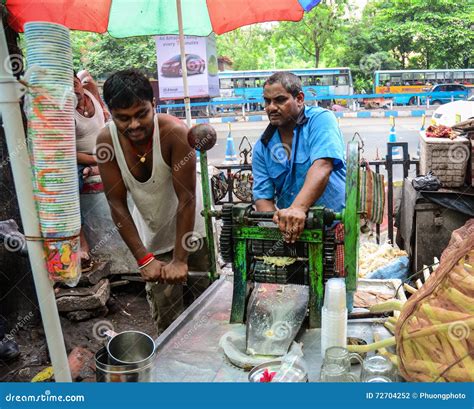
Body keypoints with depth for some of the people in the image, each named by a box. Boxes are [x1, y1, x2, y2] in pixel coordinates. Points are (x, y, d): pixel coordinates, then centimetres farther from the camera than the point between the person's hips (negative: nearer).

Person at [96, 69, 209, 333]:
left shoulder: (175, 132, -28)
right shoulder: (107, 140, -18)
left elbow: (186, 198, -25)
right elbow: (117, 204, -14)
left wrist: (180, 260, -23)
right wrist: (143, 259, -16)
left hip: (191, 231, -2)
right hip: (152, 237, 2)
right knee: (165, 316, 7)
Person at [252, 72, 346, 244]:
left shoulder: (321, 119, -6)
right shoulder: (262, 147, 6)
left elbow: (321, 167, -22)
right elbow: (262, 196, 3)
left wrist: (298, 208, -35)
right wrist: (278, 220, -18)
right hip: (292, 229, 4)